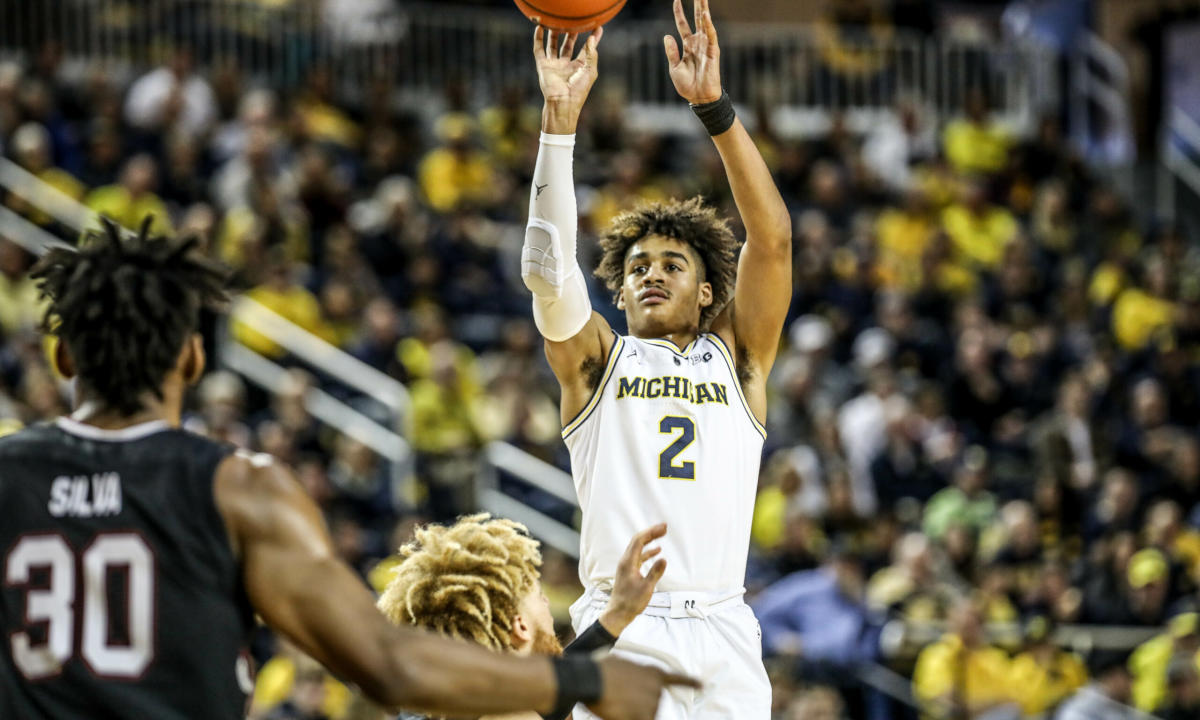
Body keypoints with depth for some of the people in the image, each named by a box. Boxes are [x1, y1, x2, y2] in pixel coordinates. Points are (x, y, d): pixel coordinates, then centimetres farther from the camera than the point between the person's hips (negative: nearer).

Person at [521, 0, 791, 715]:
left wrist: (715, 107, -5)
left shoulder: (736, 357, 17)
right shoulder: (597, 360, 16)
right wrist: (561, 117, -9)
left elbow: (772, 238, 4)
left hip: (720, 635, 1)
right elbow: (546, 269, -1)